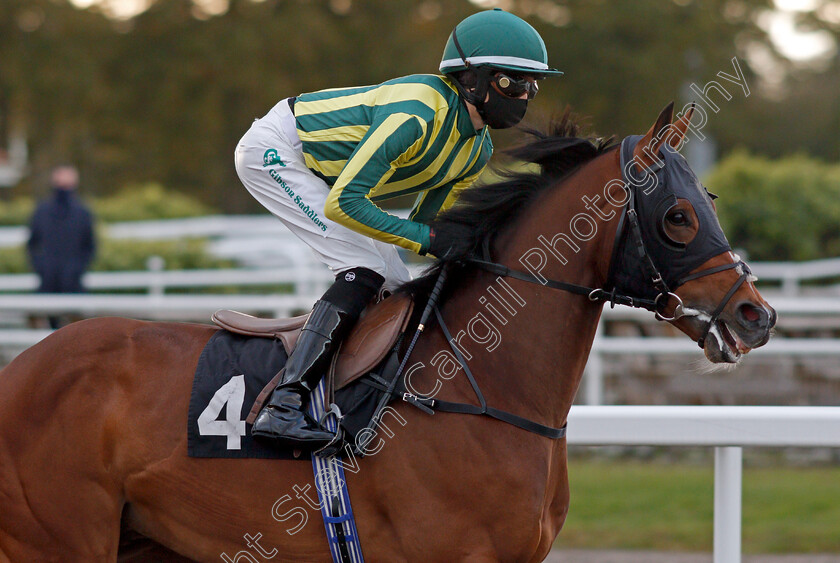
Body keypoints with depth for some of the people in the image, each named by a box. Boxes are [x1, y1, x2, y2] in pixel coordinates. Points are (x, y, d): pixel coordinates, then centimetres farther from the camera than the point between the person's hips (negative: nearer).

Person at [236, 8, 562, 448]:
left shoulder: (478, 150, -1)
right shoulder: (417, 115, -31)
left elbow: (422, 226, 7)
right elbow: (343, 204, -33)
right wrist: (427, 239, -32)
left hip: (316, 173, 10)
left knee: (396, 289, 4)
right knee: (366, 270, -22)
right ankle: (282, 407, -29)